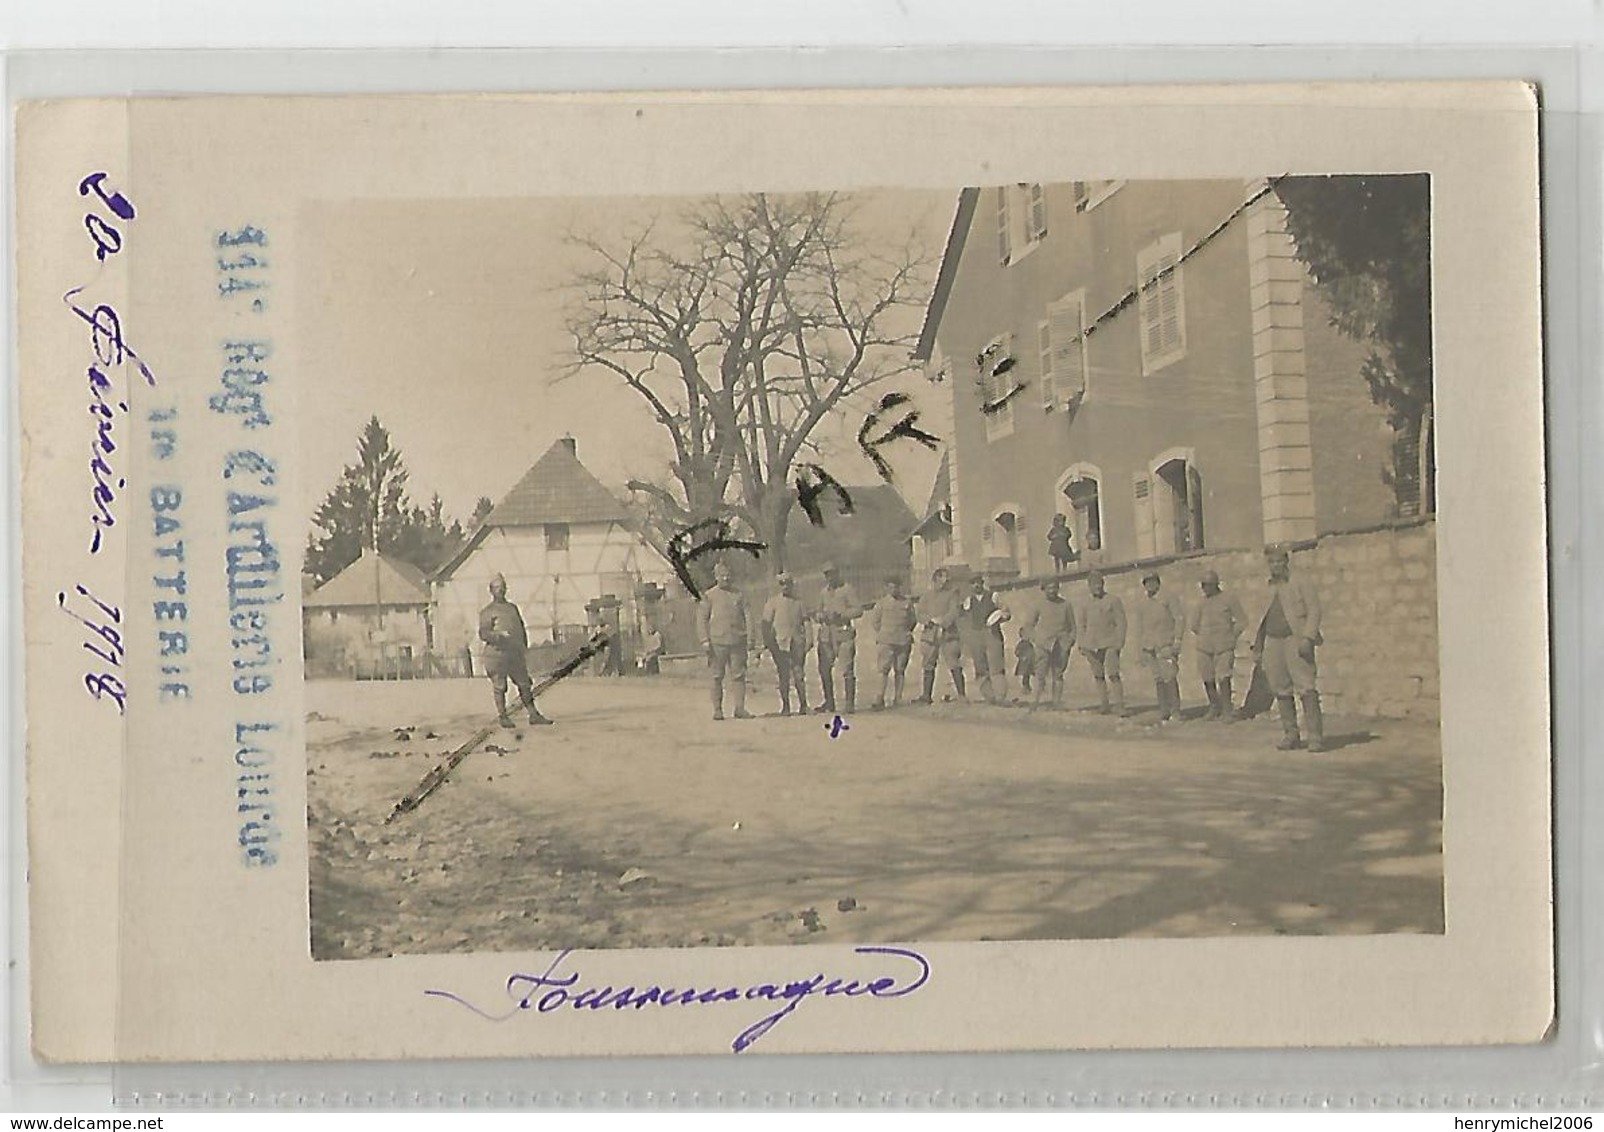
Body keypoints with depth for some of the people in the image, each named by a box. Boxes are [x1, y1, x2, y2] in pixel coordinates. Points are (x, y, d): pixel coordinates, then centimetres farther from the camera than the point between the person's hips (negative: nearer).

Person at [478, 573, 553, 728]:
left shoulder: (513, 608, 20)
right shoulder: (487, 612, 2)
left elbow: (522, 629, 25)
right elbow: (483, 634, -8)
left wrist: (524, 648, 16)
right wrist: (498, 635, -25)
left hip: (516, 653, 5)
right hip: (497, 653, -5)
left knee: (525, 684, 5)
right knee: (499, 686, -2)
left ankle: (533, 714, 9)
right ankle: (502, 716, 6)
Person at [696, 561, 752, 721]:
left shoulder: (739, 595, 12)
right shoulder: (709, 596, 3)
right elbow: (701, 618, 1)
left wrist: (744, 637, 16)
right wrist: (705, 640, -8)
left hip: (737, 642, 2)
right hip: (717, 642, -2)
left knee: (739, 675, -2)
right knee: (717, 677, 1)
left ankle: (740, 708, 1)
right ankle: (717, 709, 7)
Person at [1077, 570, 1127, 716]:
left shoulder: (1113, 601, 1)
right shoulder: (1086, 605, 13)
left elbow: (1121, 622, -2)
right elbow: (1082, 626, 20)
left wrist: (1119, 642, -10)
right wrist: (1082, 645, 12)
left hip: (1110, 644, -4)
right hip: (1092, 646, 4)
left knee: (1113, 675, -13)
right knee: (1098, 676, 5)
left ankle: (1119, 704, -12)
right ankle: (1104, 704, 12)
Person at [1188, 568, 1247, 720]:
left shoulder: (1229, 599, -1)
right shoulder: (1201, 604, 10)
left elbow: (1242, 621, 3)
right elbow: (1194, 626, 21)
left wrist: (1231, 636, 1)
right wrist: (1204, 637, 12)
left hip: (1224, 647, -4)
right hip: (1204, 647, 4)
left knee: (1223, 678, -14)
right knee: (1208, 679, 5)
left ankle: (1227, 711, -8)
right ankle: (1214, 708, 21)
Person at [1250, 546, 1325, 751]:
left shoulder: (1300, 585, 4)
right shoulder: (1268, 592, 18)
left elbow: (1314, 611, -4)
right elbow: (1259, 620, 21)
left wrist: (1307, 638, -15)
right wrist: (1257, 647, 14)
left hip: (1295, 641, -5)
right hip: (1273, 643, 5)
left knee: (1306, 689, -11)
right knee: (1281, 691, 5)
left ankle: (1316, 737, -12)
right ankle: (1291, 736, 12)